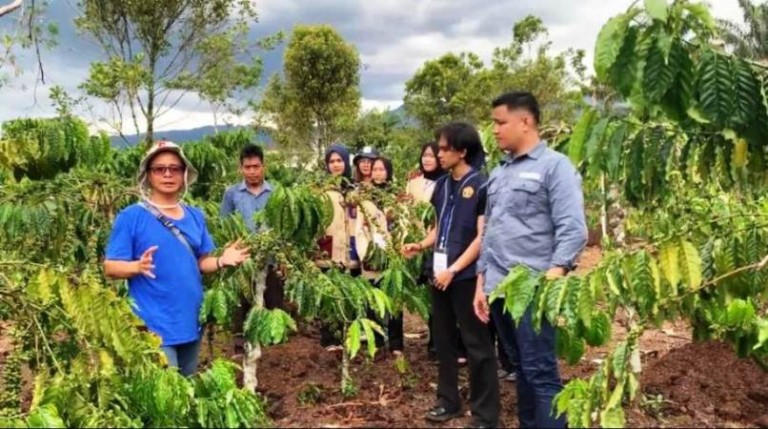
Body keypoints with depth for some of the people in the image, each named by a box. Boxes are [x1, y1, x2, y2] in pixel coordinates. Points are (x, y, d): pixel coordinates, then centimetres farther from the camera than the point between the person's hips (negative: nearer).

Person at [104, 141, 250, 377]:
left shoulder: (195, 216, 9)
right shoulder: (131, 216, -8)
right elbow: (110, 267, -9)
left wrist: (221, 261, -8)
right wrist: (138, 266, -28)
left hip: (190, 322, 6)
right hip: (155, 327, -6)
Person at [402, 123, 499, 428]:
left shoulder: (480, 187, -10)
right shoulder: (442, 185, 10)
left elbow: (482, 237, -13)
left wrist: (454, 269, -17)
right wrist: (421, 245, 3)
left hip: (466, 276, -7)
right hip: (439, 273, 7)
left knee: (477, 345, 0)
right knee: (443, 340, 15)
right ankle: (448, 401, 29)